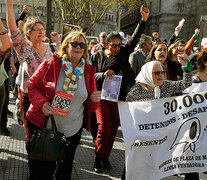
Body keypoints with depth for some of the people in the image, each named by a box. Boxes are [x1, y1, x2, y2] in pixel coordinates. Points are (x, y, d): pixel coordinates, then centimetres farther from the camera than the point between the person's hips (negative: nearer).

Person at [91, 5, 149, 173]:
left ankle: (106, 156, 22)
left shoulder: (123, 53, 8)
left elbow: (135, 38, 1)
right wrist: (103, 74, -18)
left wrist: (144, 19, -9)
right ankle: (98, 157, 10)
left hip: (119, 96, 3)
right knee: (104, 126, -8)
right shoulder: (98, 56, 2)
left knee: (114, 127, 7)